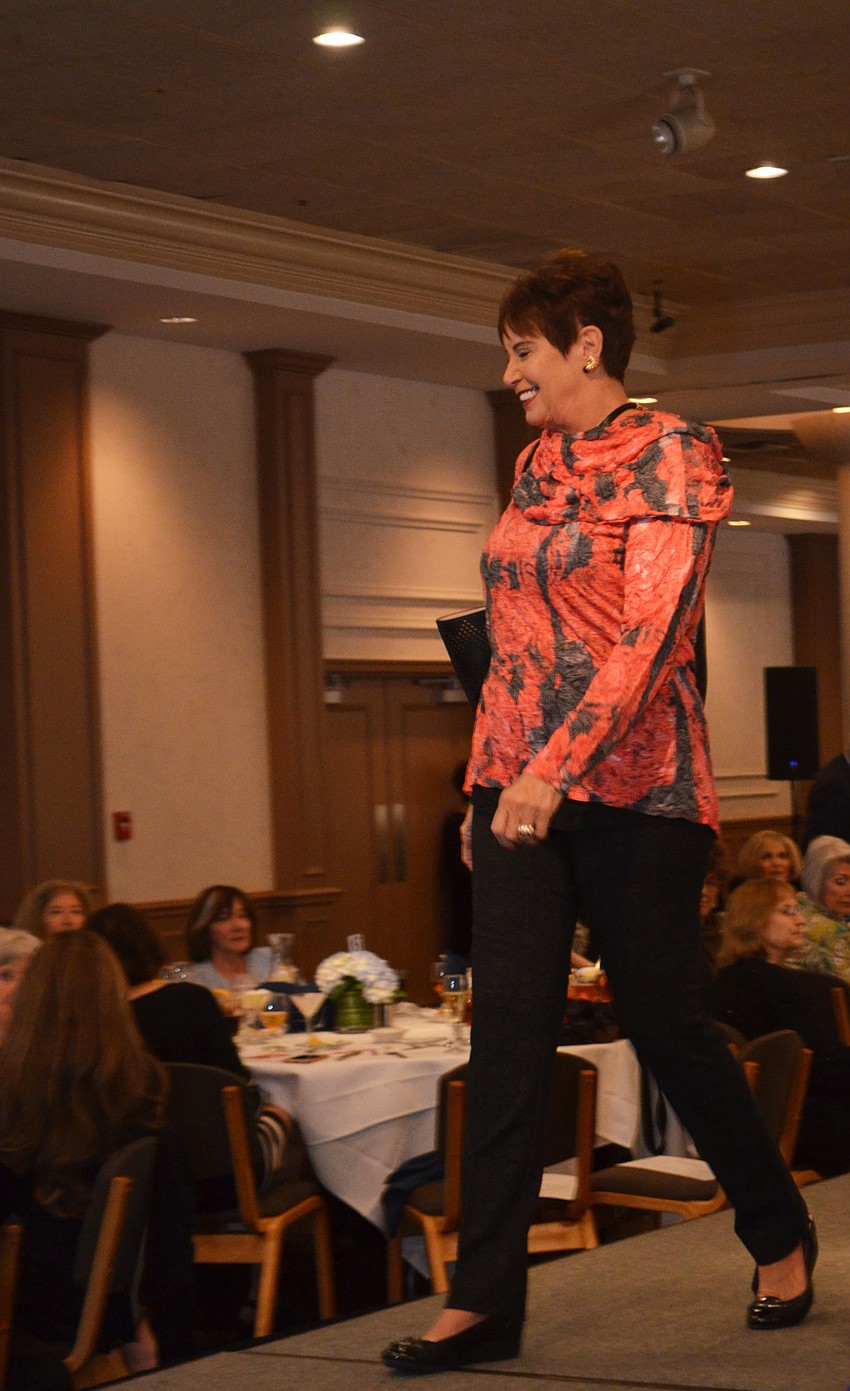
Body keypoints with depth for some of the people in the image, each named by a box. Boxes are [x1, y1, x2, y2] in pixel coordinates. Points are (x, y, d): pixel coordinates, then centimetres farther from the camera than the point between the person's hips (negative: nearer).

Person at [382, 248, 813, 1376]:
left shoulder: (667, 457, -7)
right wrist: (487, 780, 15)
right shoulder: (537, 467, 15)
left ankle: (783, 1238, 25)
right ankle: (485, 1301, -1)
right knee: (507, 1036, -2)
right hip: (522, 790, 6)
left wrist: (556, 768, -26)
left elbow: (652, 632, -18)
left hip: (630, 787, -6)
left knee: (667, 1025, 3)